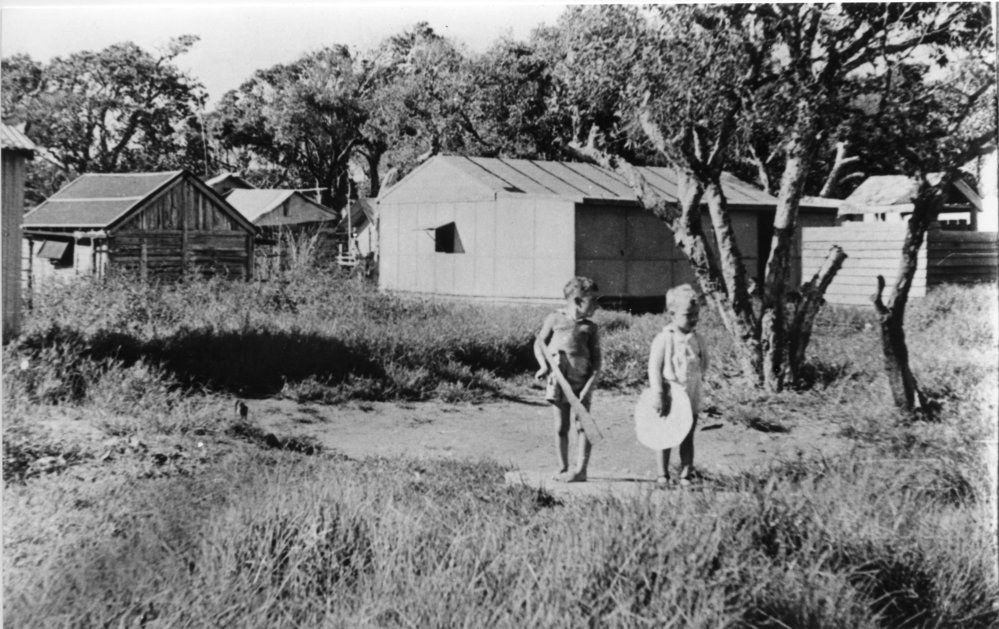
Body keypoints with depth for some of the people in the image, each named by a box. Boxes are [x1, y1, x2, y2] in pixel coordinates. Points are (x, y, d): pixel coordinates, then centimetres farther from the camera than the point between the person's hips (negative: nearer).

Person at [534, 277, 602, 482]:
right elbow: (539, 343, 8)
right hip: (558, 379, 1)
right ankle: (563, 468, 17)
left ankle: (581, 469, 2)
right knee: (561, 427, 8)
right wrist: (544, 366, -7)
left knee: (582, 425, -2)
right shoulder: (554, 319, 4)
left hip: (581, 380, -1)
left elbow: (596, 358, 0)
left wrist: (591, 383, -12)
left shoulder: (590, 327, 4)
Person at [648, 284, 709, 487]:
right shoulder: (663, 339, -10)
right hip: (669, 399, -3)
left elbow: (704, 365, 13)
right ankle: (662, 474, 14)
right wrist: (658, 395, -15)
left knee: (687, 438, 8)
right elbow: (654, 368, -12)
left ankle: (686, 474, 14)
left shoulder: (697, 340, 4)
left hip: (691, 398, 4)